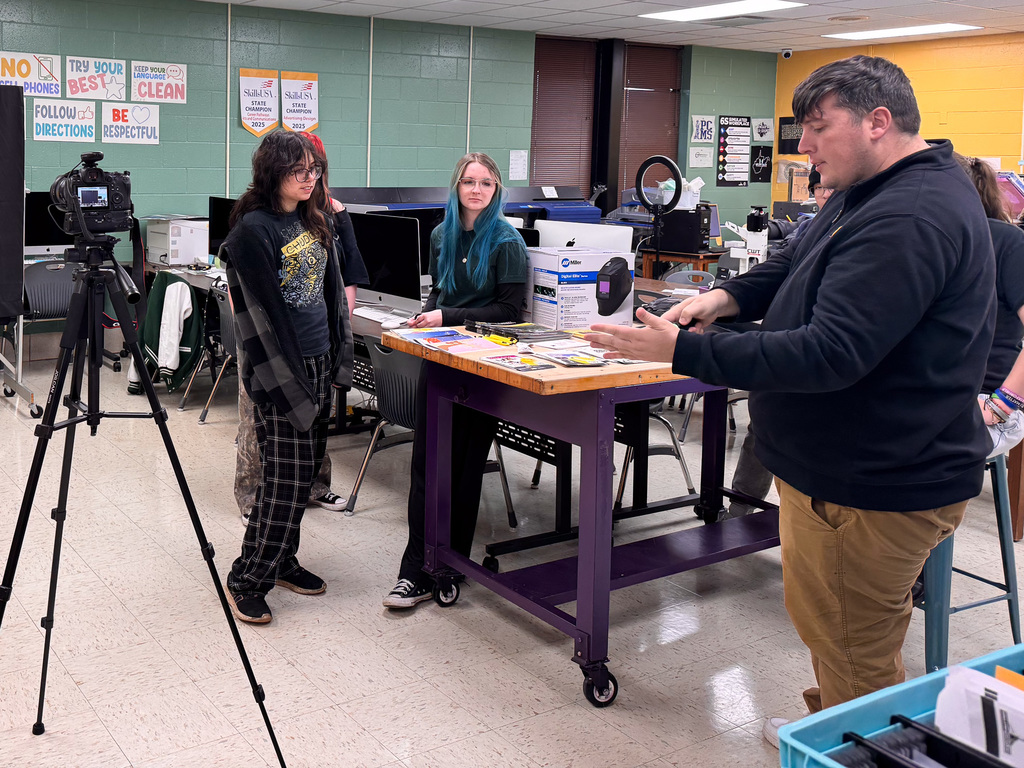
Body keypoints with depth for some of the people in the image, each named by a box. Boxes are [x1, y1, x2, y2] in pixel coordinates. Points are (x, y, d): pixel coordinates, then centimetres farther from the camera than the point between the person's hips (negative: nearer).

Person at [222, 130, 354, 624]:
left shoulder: (315, 221, 13)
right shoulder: (252, 230, -12)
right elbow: (263, 310, -16)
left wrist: (340, 357, 13)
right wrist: (290, 381, -18)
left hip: (319, 361, 8)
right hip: (279, 366, -8)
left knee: (305, 470, 13)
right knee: (286, 476, -5)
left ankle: (280, 560, 28)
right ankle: (248, 579, 7)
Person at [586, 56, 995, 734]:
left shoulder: (909, 219, -25)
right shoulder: (871, 194, 12)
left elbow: (830, 353, -32)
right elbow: (797, 270, 22)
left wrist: (682, 350, -30)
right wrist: (729, 296, 1)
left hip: (872, 489, -11)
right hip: (843, 468, 11)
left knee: (856, 658, 2)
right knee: (826, 627, 27)